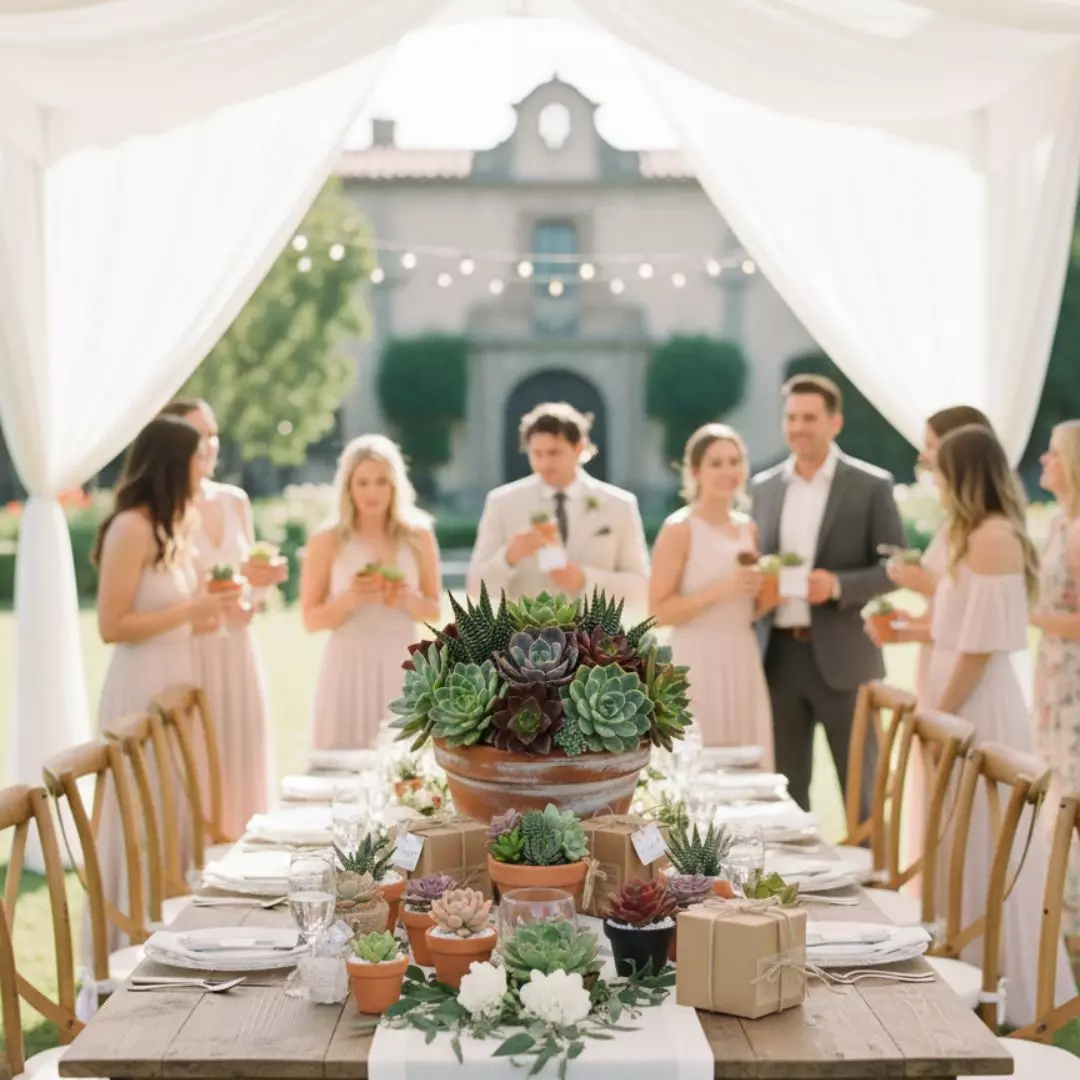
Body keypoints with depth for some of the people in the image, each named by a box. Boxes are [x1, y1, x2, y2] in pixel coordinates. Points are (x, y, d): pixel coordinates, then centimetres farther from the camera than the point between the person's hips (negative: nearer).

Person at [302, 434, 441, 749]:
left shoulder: (418, 536, 5)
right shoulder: (327, 542, -2)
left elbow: (434, 610, 11)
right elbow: (311, 619, 0)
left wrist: (408, 600, -9)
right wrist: (349, 599, -17)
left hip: (402, 669, 2)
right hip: (350, 667, -2)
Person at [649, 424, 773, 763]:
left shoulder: (747, 528, 12)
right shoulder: (679, 529, -8)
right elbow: (658, 611, -12)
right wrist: (720, 590, -20)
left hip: (744, 663, 7)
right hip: (699, 664, -6)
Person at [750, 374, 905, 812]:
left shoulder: (871, 485, -4)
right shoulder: (764, 486, 10)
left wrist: (839, 585, -20)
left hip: (843, 658, -4)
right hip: (779, 655, 4)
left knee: (860, 788, 4)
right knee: (786, 787, 9)